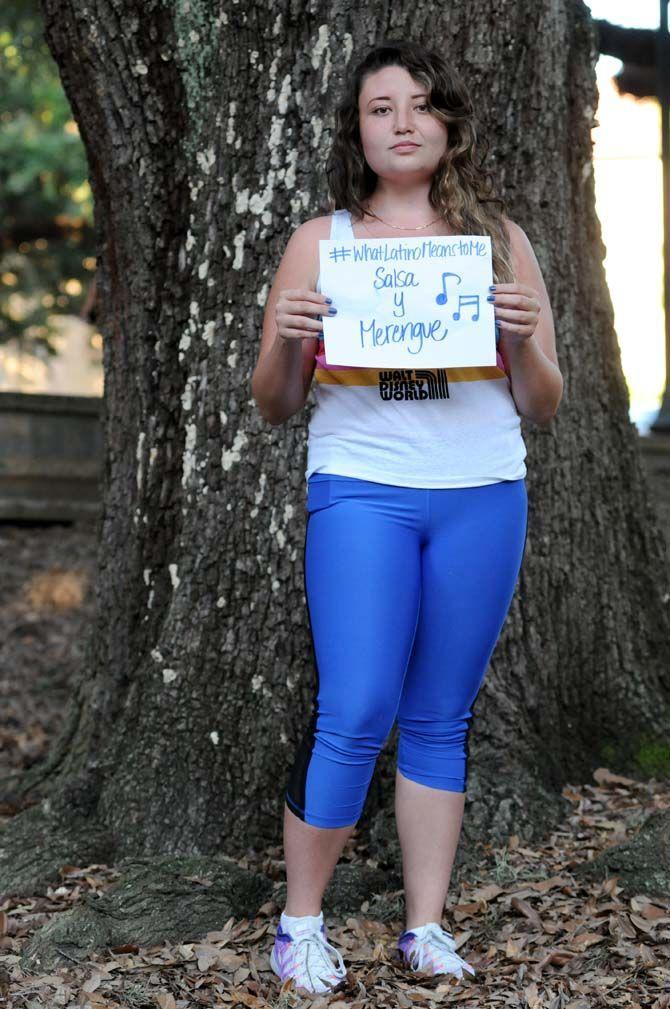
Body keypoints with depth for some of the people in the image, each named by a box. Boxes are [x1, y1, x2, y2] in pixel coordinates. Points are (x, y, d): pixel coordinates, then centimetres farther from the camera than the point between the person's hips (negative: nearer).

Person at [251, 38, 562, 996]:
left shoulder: (500, 239, 10)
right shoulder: (321, 240, 7)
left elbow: (543, 406, 9)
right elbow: (274, 405, 8)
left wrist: (522, 340, -10)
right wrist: (286, 340, -12)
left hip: (483, 499, 2)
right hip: (360, 492, -1)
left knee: (440, 720, 7)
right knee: (354, 716, -7)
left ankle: (427, 927, 16)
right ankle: (300, 924, 9)